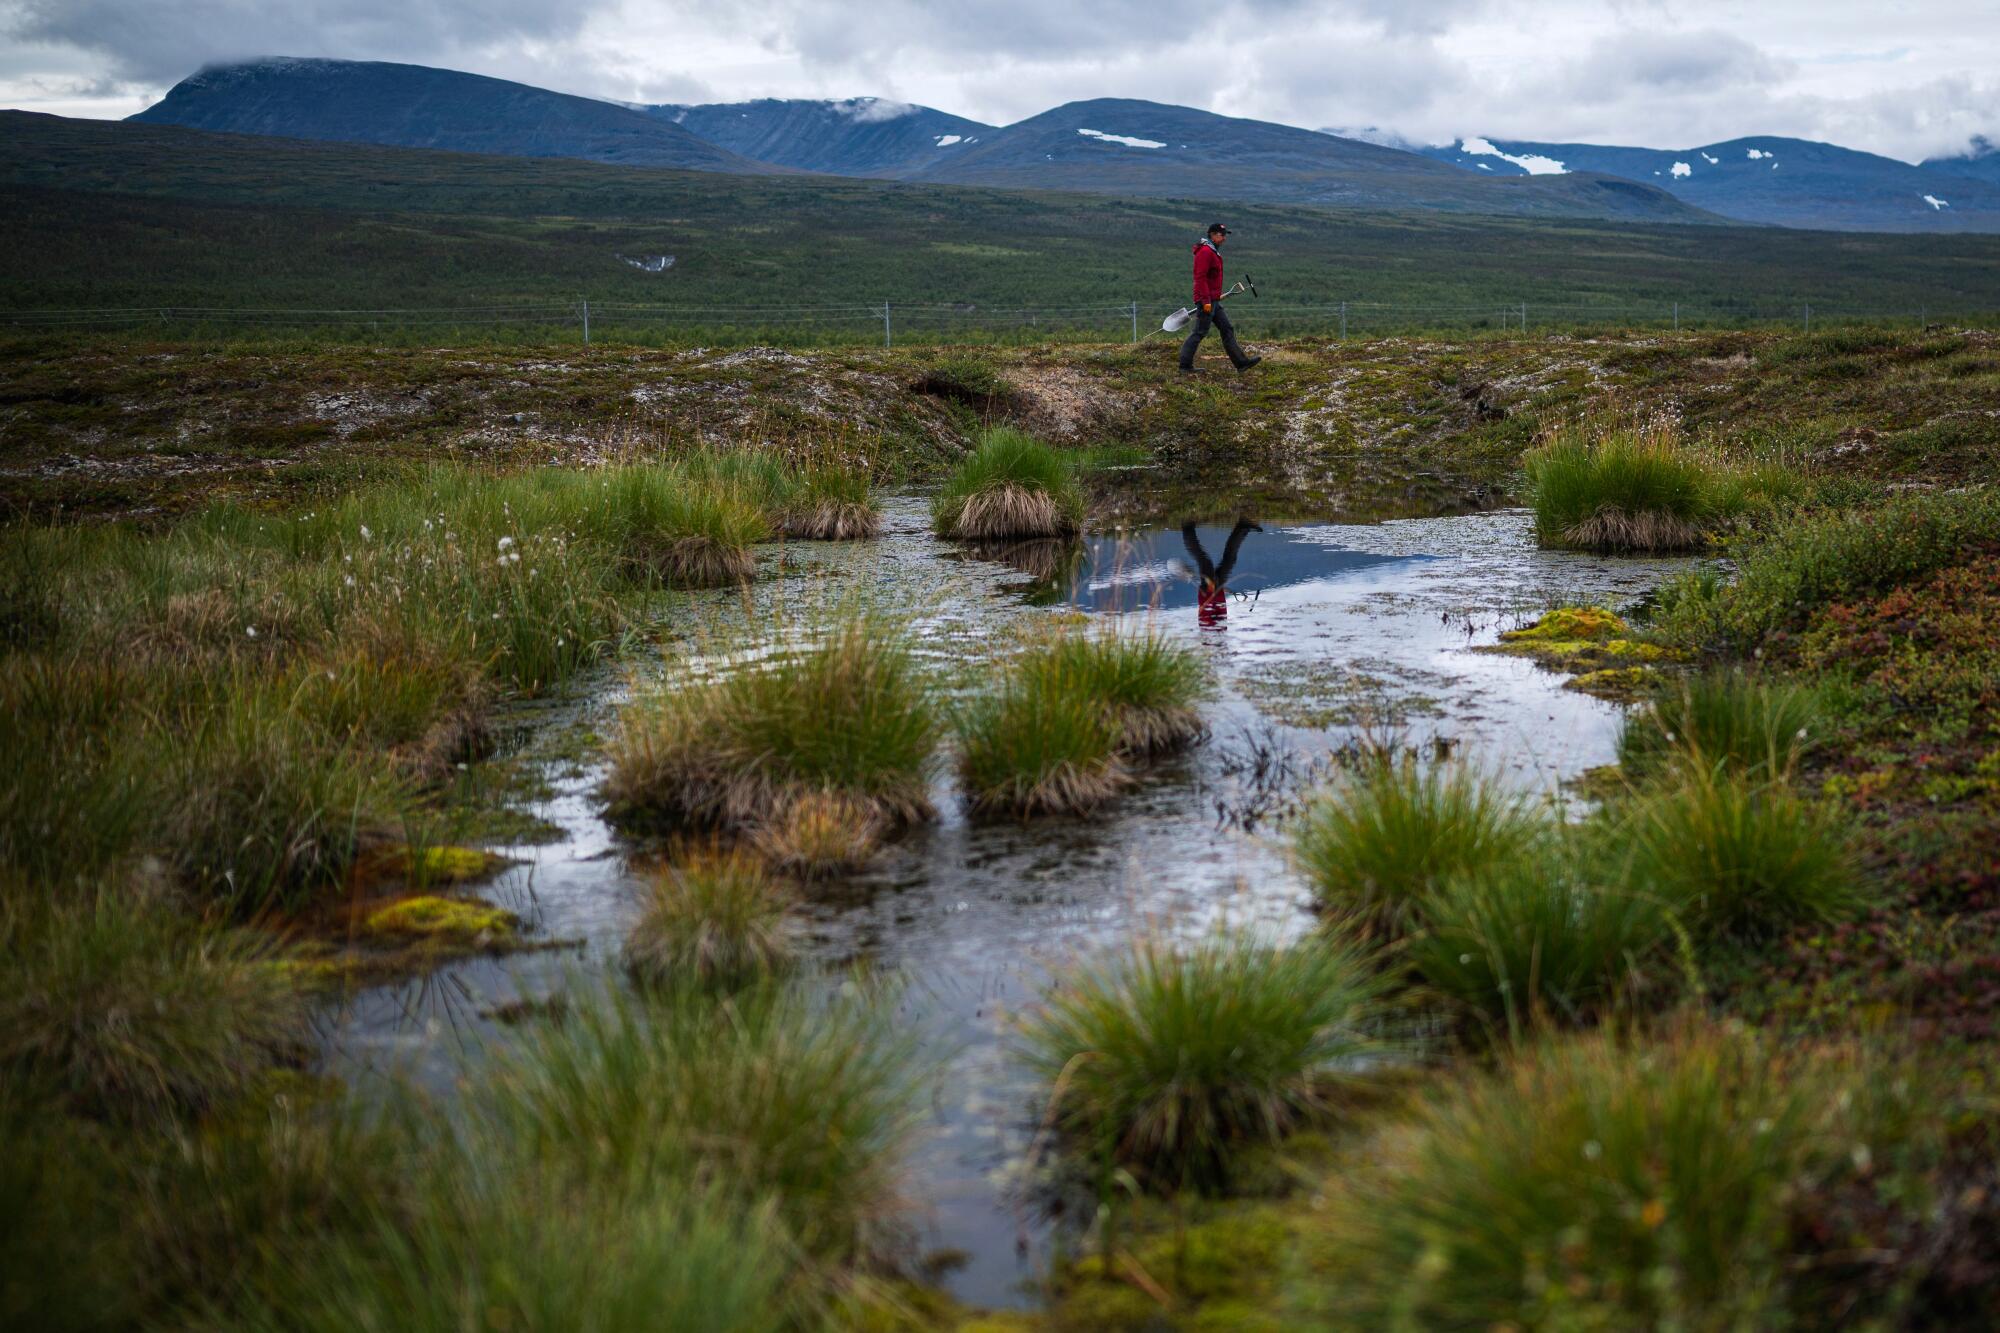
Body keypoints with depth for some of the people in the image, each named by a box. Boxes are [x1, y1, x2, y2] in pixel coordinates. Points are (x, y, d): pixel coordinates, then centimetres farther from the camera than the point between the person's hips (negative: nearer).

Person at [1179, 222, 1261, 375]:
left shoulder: (1213, 252, 17)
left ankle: (1241, 363, 10)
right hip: (1206, 301, -11)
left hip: (1213, 301, 11)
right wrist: (1206, 300, -25)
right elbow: (1200, 277, -22)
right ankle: (1185, 366, 0)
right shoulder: (1205, 252, -15)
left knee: (1227, 329, 9)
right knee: (1200, 332, -6)